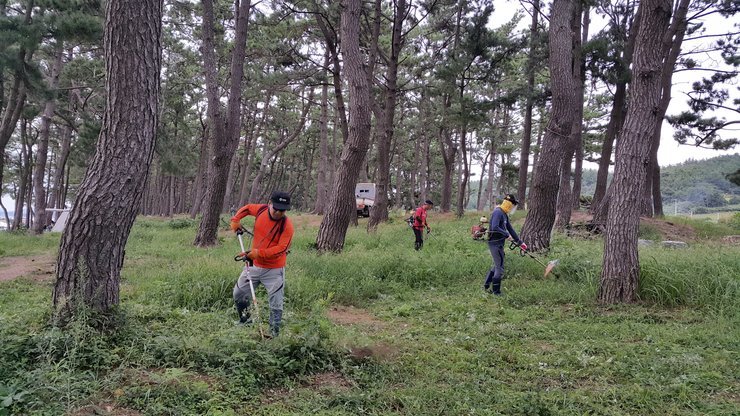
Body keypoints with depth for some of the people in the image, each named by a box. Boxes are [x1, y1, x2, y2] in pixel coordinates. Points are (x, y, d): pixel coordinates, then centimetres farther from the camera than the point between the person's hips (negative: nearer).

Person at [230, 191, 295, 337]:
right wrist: (236, 219, -1)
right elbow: (247, 207, 15)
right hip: (254, 265, 6)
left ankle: (274, 333, 8)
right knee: (238, 294, 17)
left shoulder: (287, 225, -20)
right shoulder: (261, 210, -7)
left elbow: (281, 248, -24)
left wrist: (259, 253, -31)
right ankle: (245, 323, 37)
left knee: (276, 305, -2)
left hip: (274, 270, -5)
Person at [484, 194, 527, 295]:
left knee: (496, 265, 20)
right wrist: (507, 235, -20)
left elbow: (510, 229, 21)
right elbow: (495, 228, -29)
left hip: (499, 244, 10)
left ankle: (486, 286, 29)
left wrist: (520, 242, 21)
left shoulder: (504, 215, 15)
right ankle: (496, 292, 7)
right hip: (495, 244, -10)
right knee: (500, 268, -3)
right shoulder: (498, 212, -17)